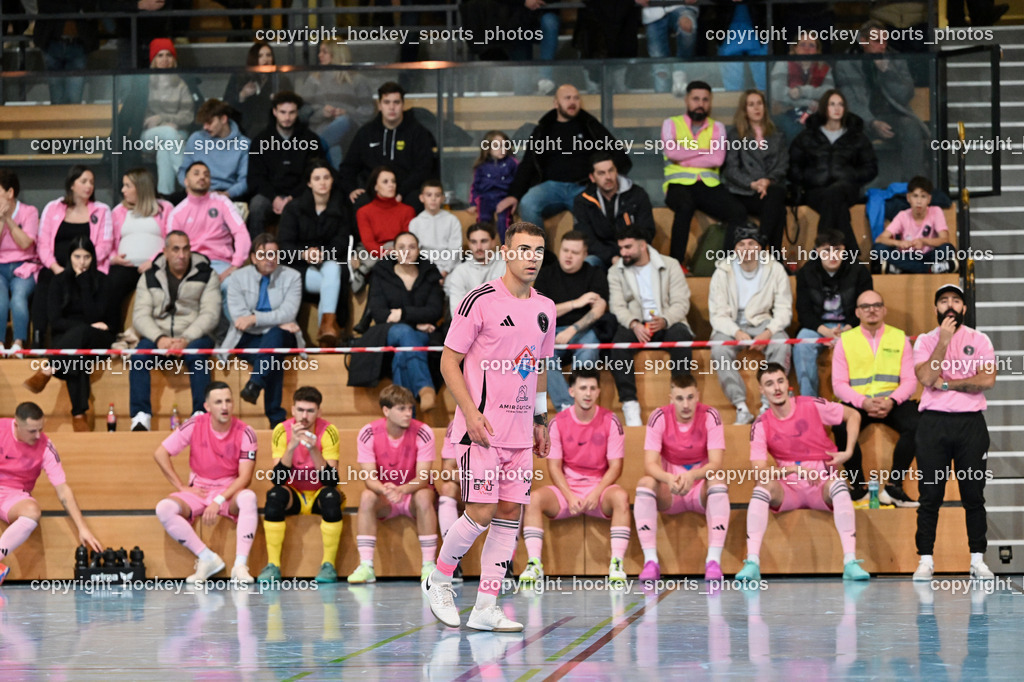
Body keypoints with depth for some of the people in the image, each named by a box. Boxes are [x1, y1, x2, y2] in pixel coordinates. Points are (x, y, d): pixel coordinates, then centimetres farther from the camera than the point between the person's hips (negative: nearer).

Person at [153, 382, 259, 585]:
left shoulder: (245, 433, -7)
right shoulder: (194, 425, -6)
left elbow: (245, 478, -11)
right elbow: (160, 454, -2)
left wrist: (218, 501, -23)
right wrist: (182, 487, -5)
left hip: (230, 493, -1)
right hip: (197, 491, 1)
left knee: (248, 497, -36)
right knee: (164, 509, -28)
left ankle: (240, 566, -37)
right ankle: (208, 558, -21)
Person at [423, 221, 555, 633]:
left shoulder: (544, 308, 12)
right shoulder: (481, 300, -8)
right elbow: (449, 361, -7)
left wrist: (541, 420, 18)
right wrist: (471, 412, -16)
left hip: (520, 431, 6)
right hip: (481, 428, -6)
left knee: (510, 514, 2)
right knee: (480, 513, -11)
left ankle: (486, 607, 6)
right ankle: (439, 579, 14)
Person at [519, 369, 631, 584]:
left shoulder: (610, 421, -2)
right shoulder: (558, 422, 0)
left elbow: (616, 465, -4)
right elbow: (554, 466, 0)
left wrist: (597, 493, -21)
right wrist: (570, 497, -17)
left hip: (600, 488, -1)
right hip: (566, 488, 1)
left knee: (620, 496, -35)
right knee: (534, 498, -27)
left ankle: (617, 565, -36)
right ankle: (534, 565, -32)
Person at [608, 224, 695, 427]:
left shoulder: (670, 265, 5)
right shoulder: (616, 272, 10)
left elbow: (681, 303, -4)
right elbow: (617, 306, -3)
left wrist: (664, 321, -25)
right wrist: (634, 324, -25)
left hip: (666, 324, -1)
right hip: (634, 325, 1)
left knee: (680, 334, -36)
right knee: (618, 340, -34)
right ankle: (630, 405, -38)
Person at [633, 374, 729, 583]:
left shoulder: (710, 416, -11)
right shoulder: (659, 418, -10)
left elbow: (716, 463, -20)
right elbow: (650, 463, -17)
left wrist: (692, 475, -41)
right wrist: (668, 478, -40)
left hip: (701, 491, -1)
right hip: (669, 494, 1)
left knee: (718, 481, -32)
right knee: (645, 483, -29)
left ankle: (714, 560, -36)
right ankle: (651, 561, -32)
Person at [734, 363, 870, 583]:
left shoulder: (812, 406, -4)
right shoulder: (761, 425, -3)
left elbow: (853, 415, 8)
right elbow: (760, 471, -11)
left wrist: (848, 452, -3)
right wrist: (795, 469, -25)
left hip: (823, 485, -1)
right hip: (788, 490, 1)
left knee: (839, 484, -35)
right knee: (762, 487, -30)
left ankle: (850, 563, -41)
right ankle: (752, 563, -37)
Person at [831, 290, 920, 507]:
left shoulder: (899, 338, 11)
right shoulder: (845, 340, 9)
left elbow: (909, 381, 4)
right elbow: (839, 384, 2)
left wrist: (891, 401, -17)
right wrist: (863, 402, -17)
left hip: (892, 402, 1)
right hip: (857, 403, -1)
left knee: (916, 424, -30)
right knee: (840, 426, -33)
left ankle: (893, 486, -23)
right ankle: (858, 486, -18)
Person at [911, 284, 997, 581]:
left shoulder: (979, 340, 7)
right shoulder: (925, 341, 8)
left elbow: (987, 379, -7)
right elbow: (926, 378, -9)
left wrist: (946, 383, -9)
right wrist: (944, 340, -10)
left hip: (970, 423, 0)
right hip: (933, 423, 0)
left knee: (974, 494, 1)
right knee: (930, 495, -1)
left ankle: (977, 560, 5)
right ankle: (926, 560, 3)